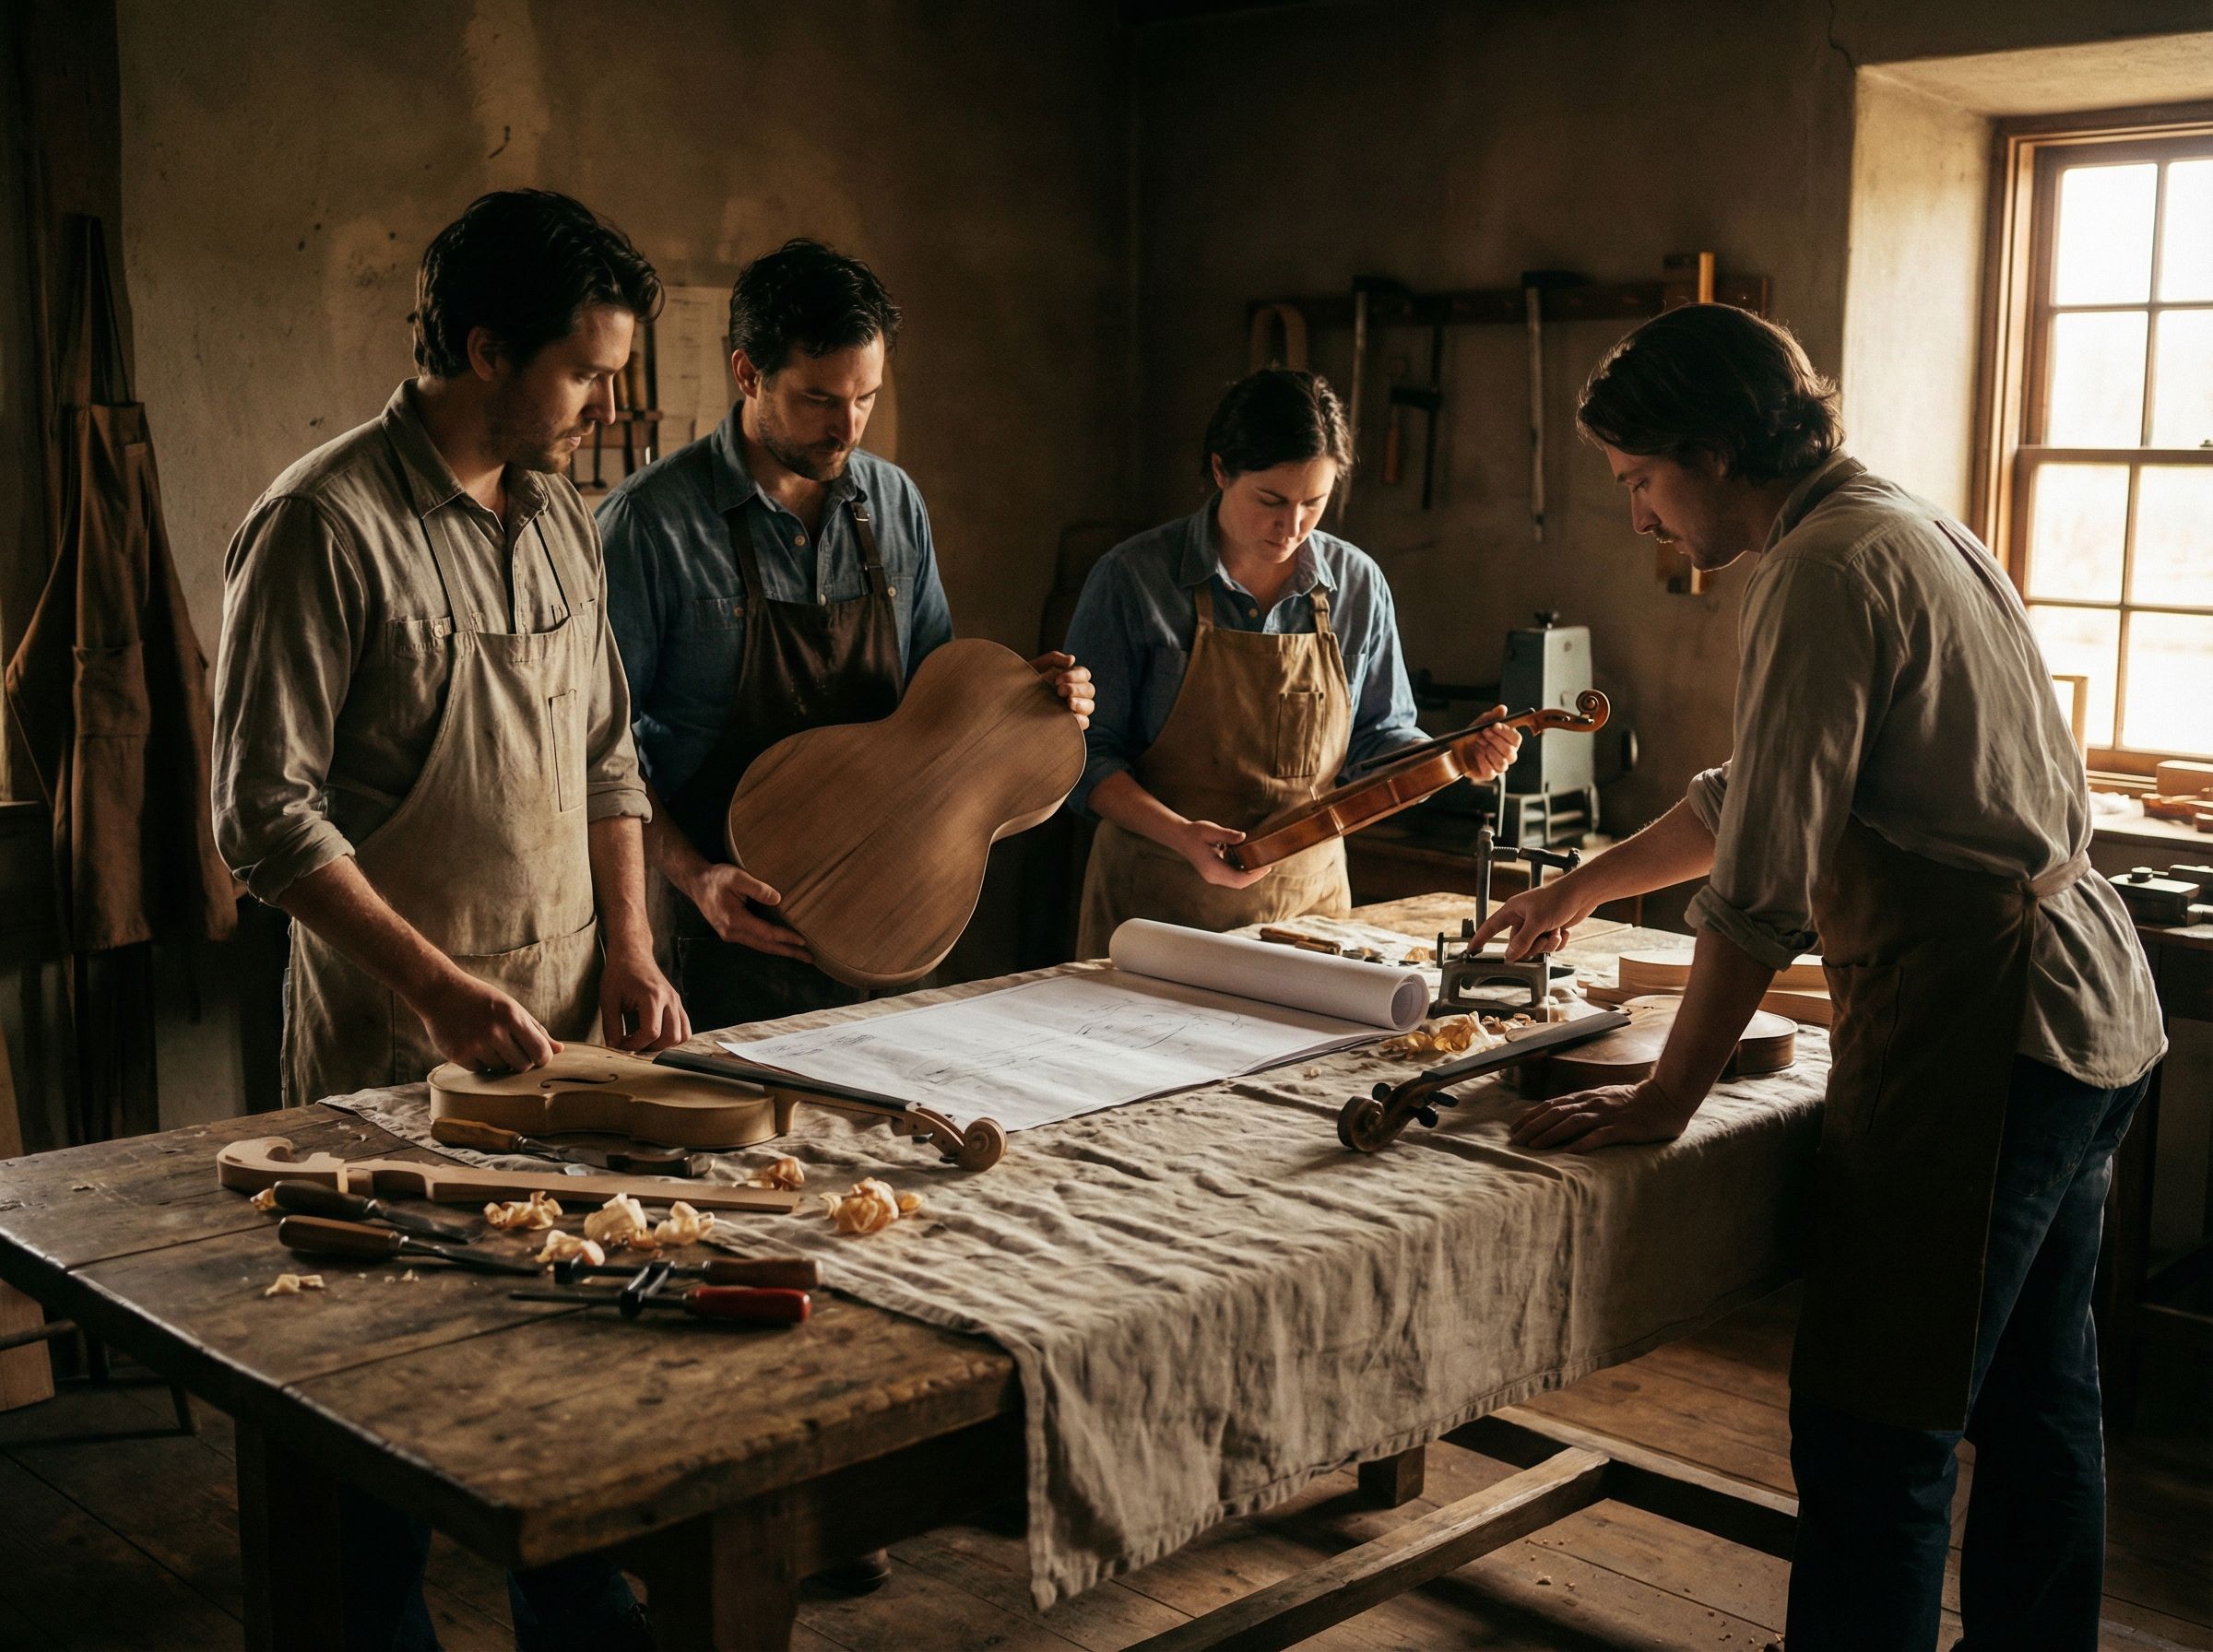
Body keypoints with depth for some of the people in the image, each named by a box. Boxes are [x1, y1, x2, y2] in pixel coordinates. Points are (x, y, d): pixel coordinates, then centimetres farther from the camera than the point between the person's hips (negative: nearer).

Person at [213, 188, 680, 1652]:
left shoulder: (560, 515, 9)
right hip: (395, 1051, -7)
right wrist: (437, 984, -21)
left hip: (566, 1029, 7)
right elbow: (267, 815, -16)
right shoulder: (326, 526, -14)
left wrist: (628, 947, 4)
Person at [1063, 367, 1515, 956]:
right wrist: (1181, 836, -24)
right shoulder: (1133, 577, -10)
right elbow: (1089, 755, -9)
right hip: (1159, 901, -3)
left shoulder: (1358, 583, 2)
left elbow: (1378, 737, 12)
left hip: (1308, 893, 3)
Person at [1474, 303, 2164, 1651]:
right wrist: (1581, 889, 34)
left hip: (1977, 1030, -11)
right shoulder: (1913, 531, 17)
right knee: (2038, 1405, 19)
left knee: (1875, 1435, -5)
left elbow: (1764, 884, -18)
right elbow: (1753, 795, 27)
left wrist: (1666, 1100, -11)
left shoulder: (1828, 569, -14)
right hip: (2096, 1005, 11)